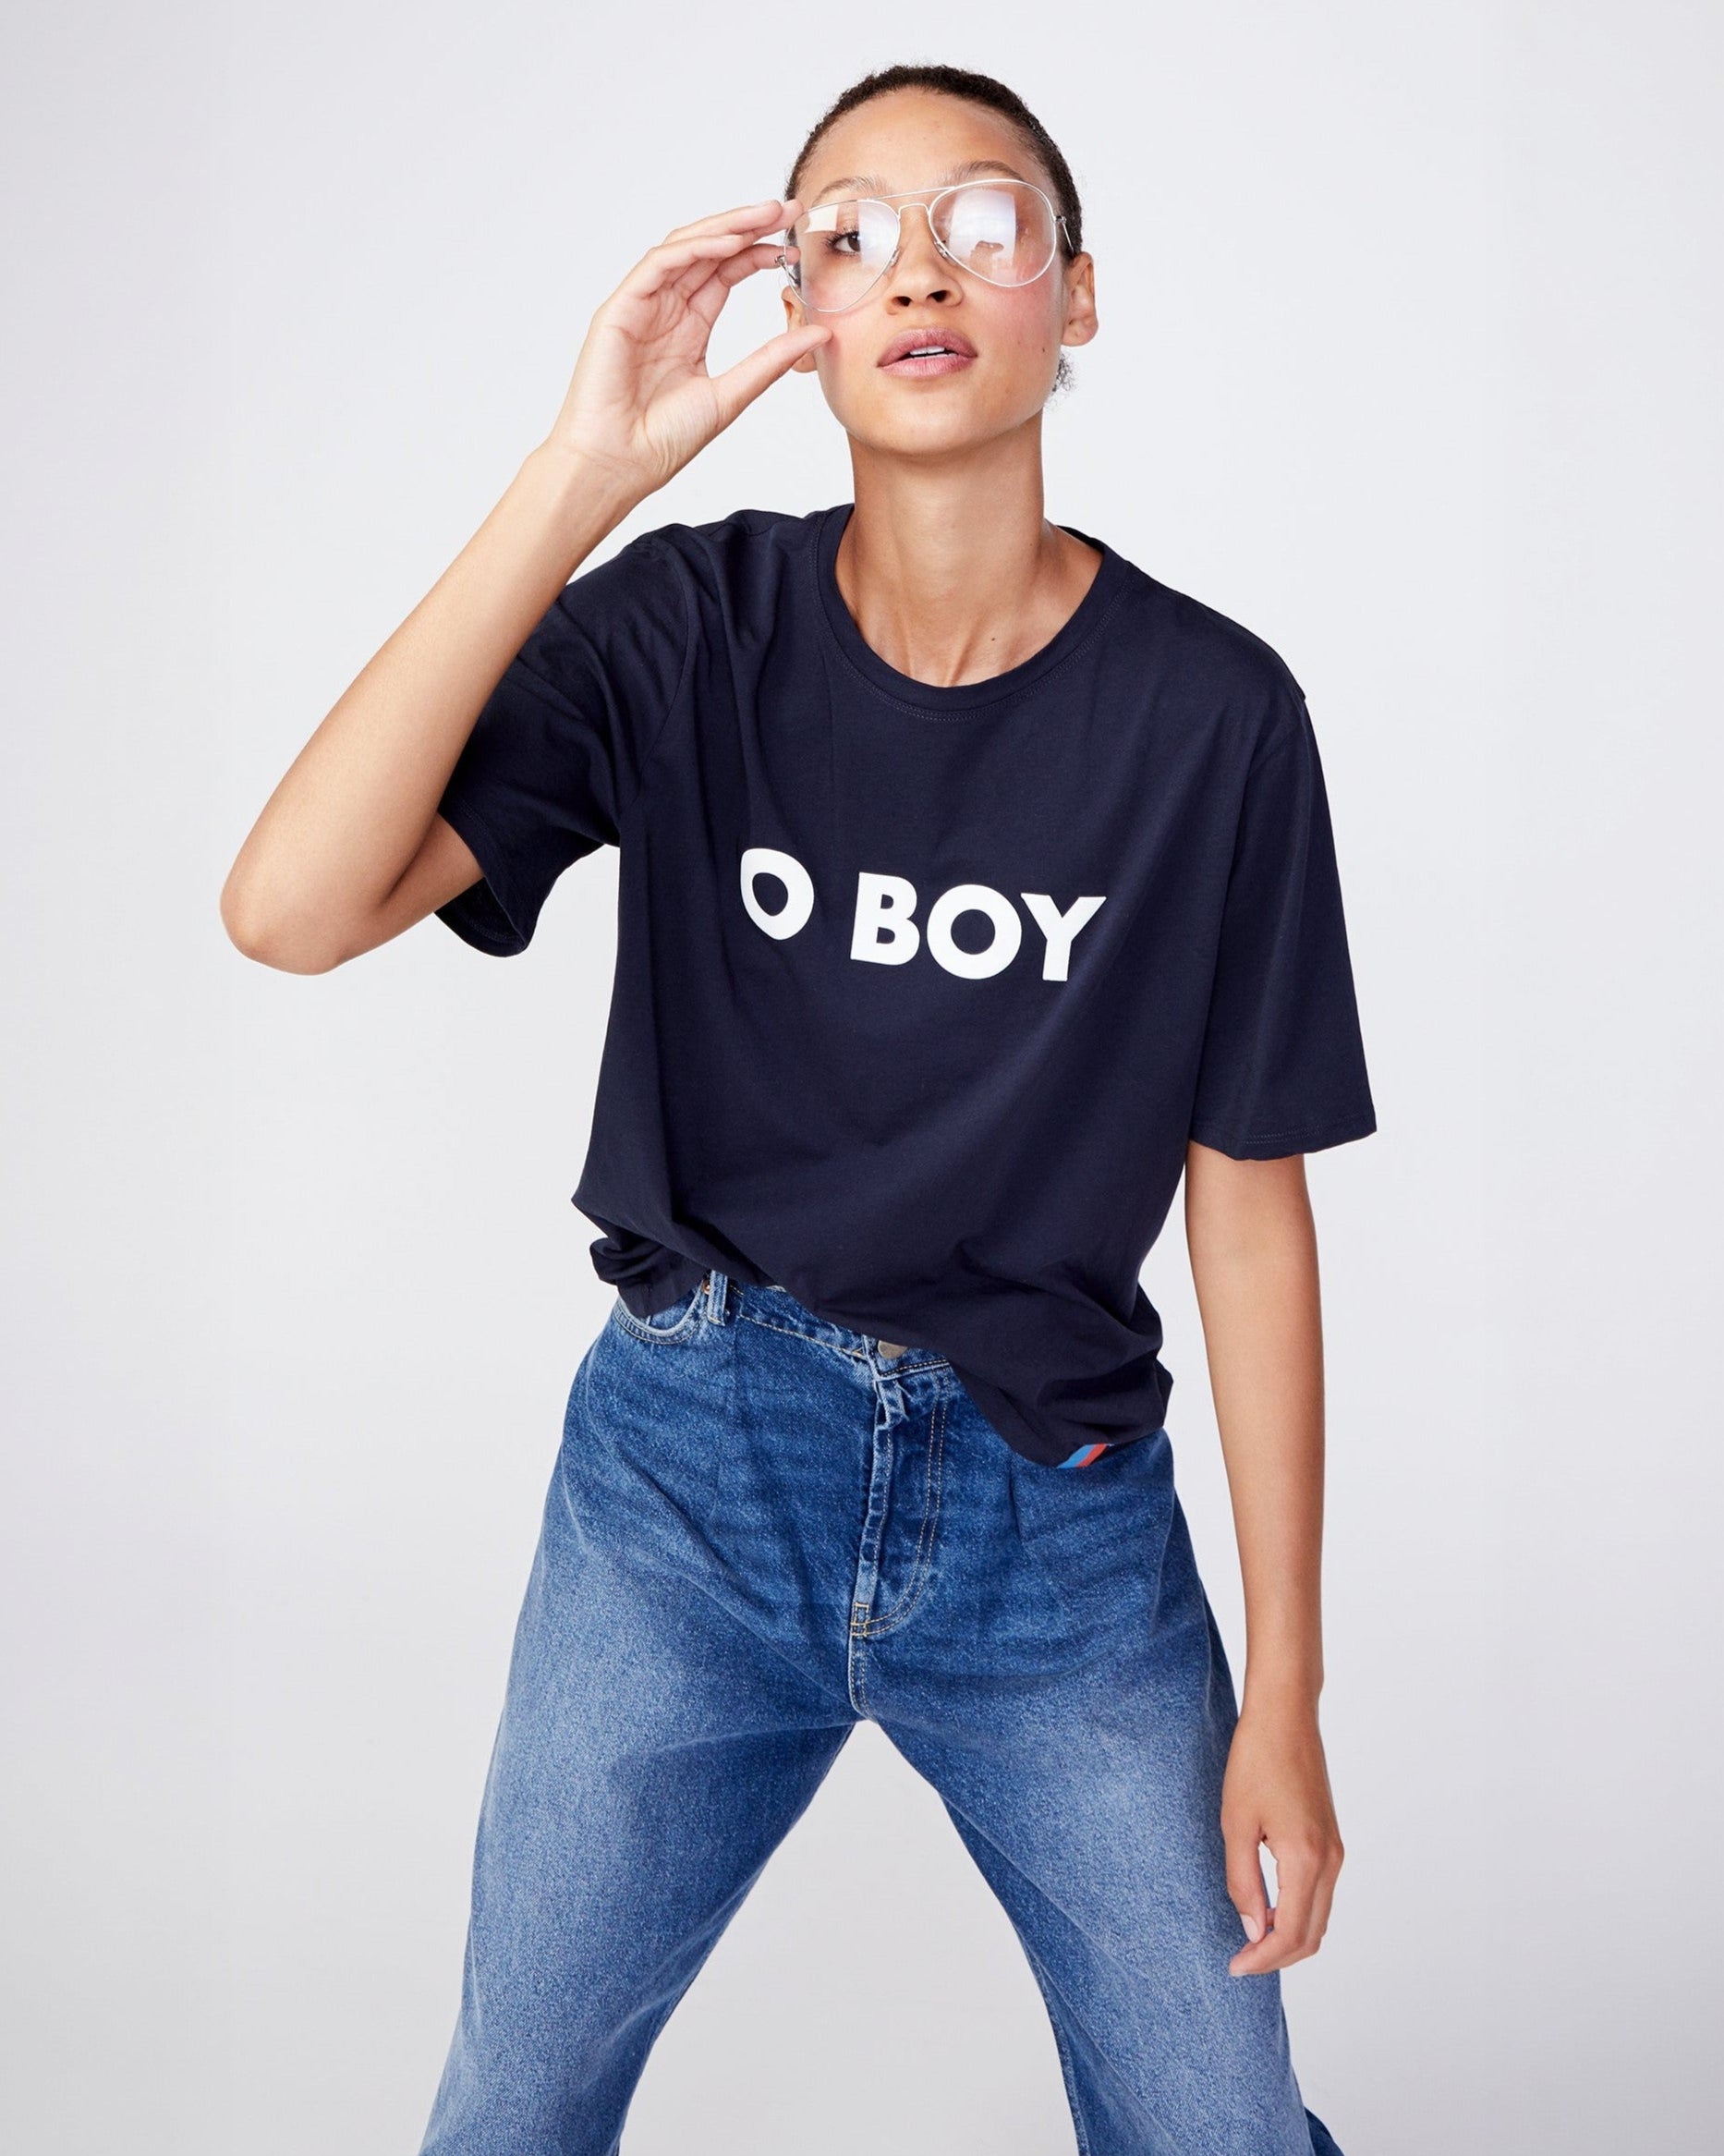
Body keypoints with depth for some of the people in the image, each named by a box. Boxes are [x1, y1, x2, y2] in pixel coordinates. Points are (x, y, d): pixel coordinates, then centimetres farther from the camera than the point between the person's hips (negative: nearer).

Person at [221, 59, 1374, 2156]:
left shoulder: (1209, 710, -8)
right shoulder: (689, 626, -8)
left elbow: (1246, 1196, -4)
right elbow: (289, 907, -21)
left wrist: (1284, 1697, -2)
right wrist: (581, 474, -26)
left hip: (1057, 1510, 0)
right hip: (691, 1475, 1)